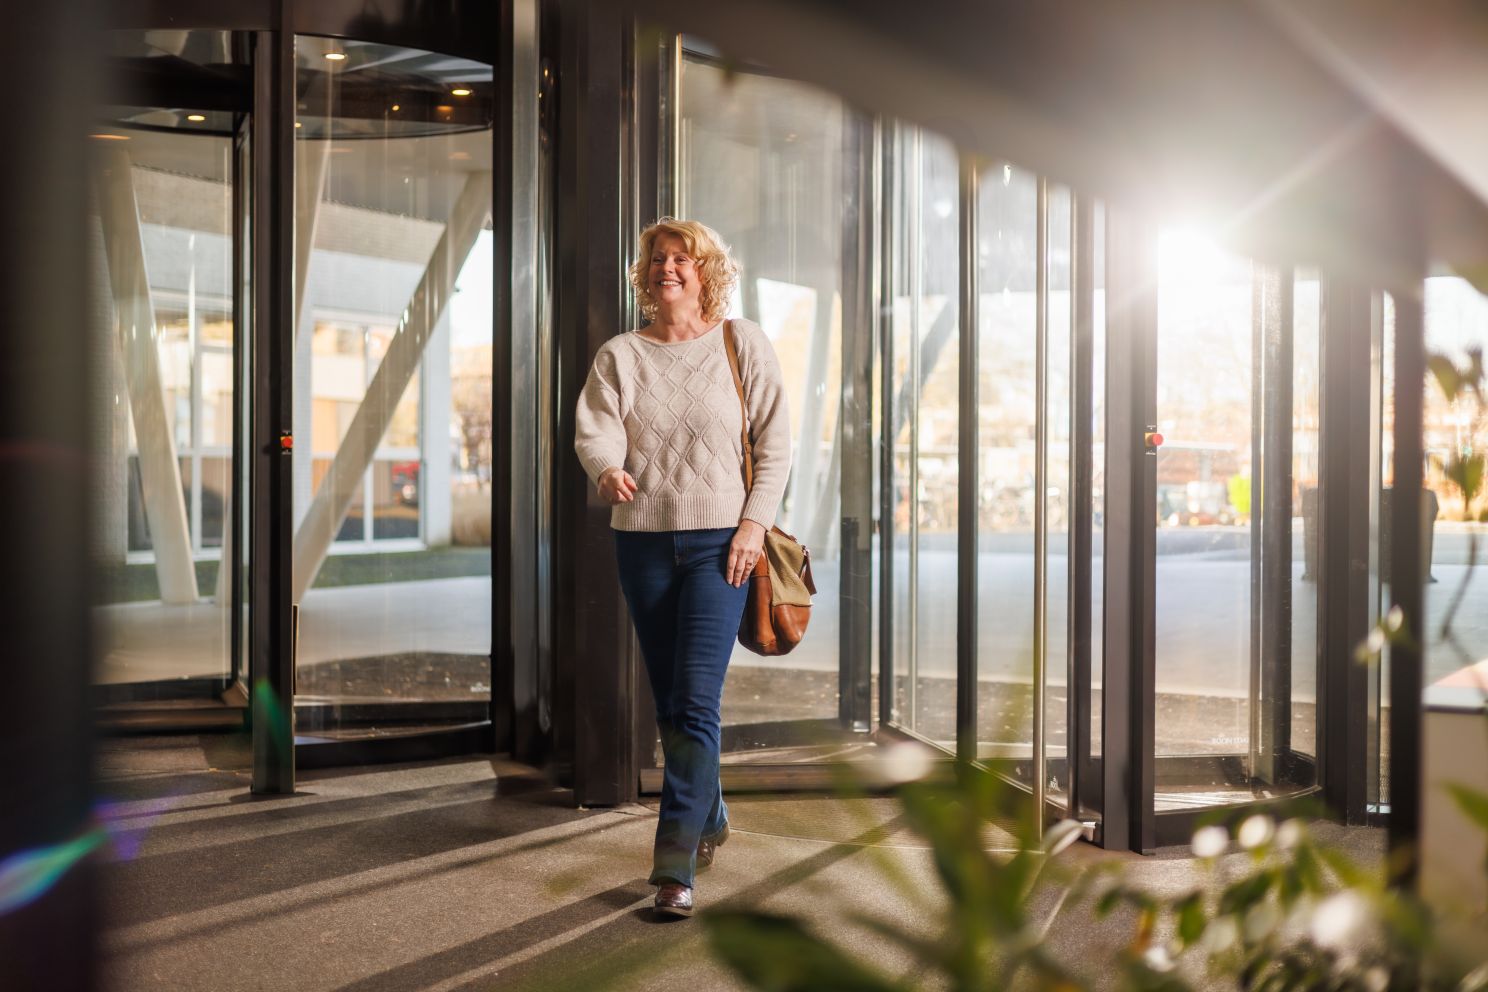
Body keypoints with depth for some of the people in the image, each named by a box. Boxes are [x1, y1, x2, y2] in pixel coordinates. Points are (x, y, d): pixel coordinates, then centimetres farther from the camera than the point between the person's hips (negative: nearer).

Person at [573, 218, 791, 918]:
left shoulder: (743, 344, 5)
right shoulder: (620, 355, 10)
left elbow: (774, 440, 3)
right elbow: (594, 425, -5)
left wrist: (754, 522, -7)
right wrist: (607, 468, -27)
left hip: (720, 539, -3)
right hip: (642, 539, 4)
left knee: (697, 699, -12)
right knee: (668, 702, 11)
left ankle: (676, 862, -8)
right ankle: (709, 822, 31)